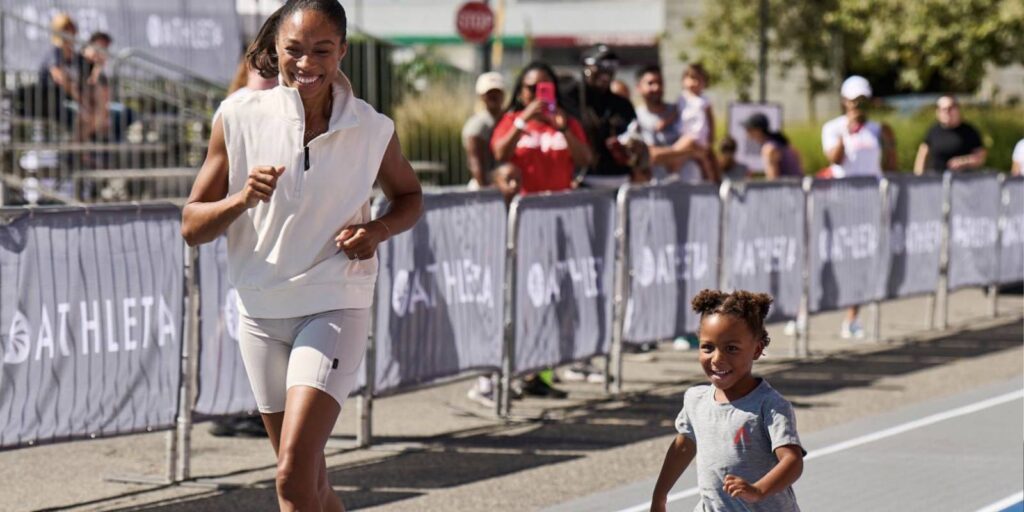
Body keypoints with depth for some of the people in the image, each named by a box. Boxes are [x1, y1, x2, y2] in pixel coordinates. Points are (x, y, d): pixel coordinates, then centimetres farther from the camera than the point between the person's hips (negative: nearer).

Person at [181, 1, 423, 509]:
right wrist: (242, 198, -20)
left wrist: (379, 229, -7)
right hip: (261, 311, 3)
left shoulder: (372, 129, -5)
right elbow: (192, 227, 0)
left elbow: (409, 195, 16)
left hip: (334, 309, -3)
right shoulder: (240, 117, -4)